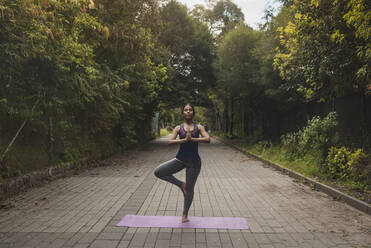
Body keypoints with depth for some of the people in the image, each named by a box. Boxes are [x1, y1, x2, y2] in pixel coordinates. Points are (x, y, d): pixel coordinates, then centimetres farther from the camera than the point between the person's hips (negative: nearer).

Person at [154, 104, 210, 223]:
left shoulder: (199, 127, 1)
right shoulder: (178, 128, 2)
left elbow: (207, 139, -15)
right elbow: (170, 141, -11)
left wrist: (192, 139, -22)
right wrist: (184, 139, -23)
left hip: (194, 162, -2)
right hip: (180, 159, 2)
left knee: (189, 189, 7)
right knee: (158, 172, -13)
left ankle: (185, 214, 29)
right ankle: (181, 184, 5)